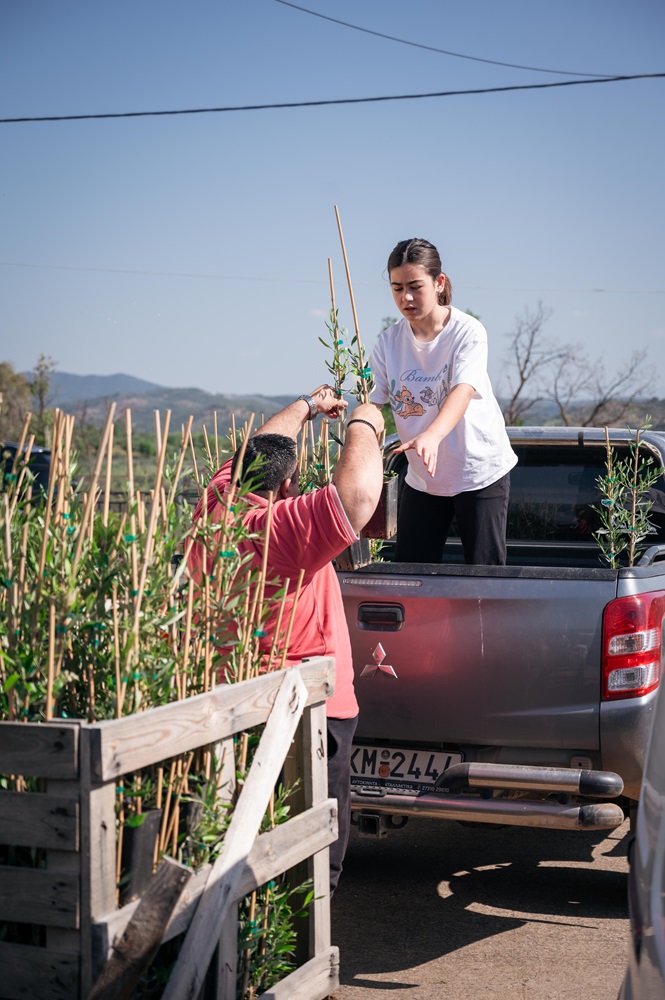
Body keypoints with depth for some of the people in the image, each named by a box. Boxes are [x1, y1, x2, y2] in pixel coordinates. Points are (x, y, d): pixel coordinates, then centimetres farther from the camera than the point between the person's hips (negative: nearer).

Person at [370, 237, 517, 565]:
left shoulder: (467, 332, -16)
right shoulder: (389, 342, -3)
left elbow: (462, 392, -32)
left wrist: (431, 436, -51)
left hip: (479, 472, -4)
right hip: (421, 477, 4)